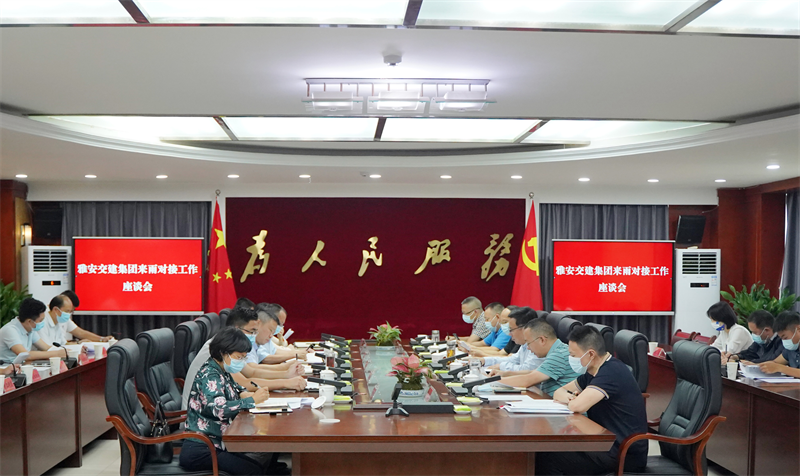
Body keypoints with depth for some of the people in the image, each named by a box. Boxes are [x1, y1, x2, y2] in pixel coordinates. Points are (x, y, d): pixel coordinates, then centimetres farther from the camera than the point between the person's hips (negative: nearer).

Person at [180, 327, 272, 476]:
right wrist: (252, 400, -22)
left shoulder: (222, 372, 11)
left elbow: (233, 387, 33)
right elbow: (219, 409, -32)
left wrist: (243, 393, 9)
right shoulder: (209, 375, -16)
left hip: (215, 445, 9)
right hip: (198, 450, -9)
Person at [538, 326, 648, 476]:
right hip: (608, 443, 9)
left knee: (547, 460, -17)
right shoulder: (593, 372, 10)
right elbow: (559, 392, 18)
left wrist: (570, 400, -5)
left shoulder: (612, 371, -19)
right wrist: (566, 396, -6)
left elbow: (578, 406, -29)